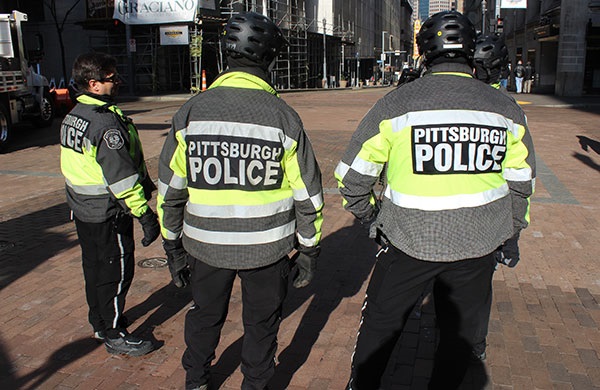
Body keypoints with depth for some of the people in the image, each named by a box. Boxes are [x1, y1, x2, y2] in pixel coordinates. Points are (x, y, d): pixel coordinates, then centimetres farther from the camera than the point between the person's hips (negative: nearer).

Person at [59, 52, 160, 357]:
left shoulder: (73, 116, 8)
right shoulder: (106, 122, -23)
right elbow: (121, 175, -27)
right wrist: (145, 214, -24)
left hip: (82, 208, 10)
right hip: (107, 214, -10)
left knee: (94, 267, 20)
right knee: (116, 271, 3)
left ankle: (100, 322, 37)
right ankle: (114, 334, 15)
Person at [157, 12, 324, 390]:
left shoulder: (191, 111, -6)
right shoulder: (282, 116, -12)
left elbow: (170, 189, -1)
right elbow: (307, 193, -8)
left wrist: (172, 245, 11)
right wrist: (309, 250, 5)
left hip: (205, 245, 3)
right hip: (266, 249, -2)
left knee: (205, 315, 25)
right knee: (261, 323, 19)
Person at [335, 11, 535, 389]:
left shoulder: (395, 104, -10)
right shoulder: (507, 107, -1)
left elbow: (352, 175, -6)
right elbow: (520, 183, 8)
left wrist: (366, 215, 13)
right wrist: (513, 234, 22)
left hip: (410, 241, -2)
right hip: (479, 245, 3)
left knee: (380, 323, 16)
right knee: (460, 331, 20)